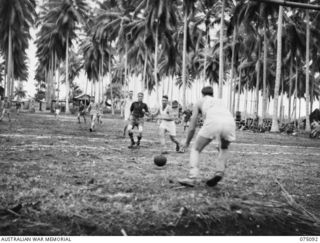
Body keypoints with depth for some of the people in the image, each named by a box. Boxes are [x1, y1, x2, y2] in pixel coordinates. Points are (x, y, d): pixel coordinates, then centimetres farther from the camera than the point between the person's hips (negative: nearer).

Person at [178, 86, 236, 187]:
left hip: (213, 122, -3)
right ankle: (220, 171, 13)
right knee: (224, 148, 32)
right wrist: (221, 144, 55)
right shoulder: (220, 101, 41)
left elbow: (192, 128, 28)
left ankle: (192, 177, -6)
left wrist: (187, 143, 43)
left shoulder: (200, 102, 32)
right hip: (230, 123, 3)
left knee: (195, 149, 13)